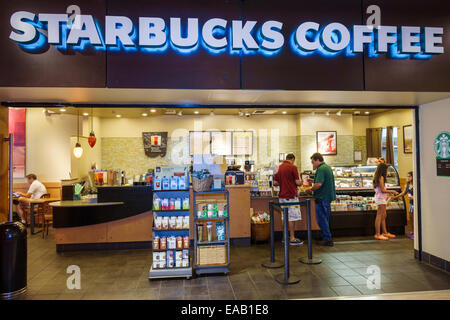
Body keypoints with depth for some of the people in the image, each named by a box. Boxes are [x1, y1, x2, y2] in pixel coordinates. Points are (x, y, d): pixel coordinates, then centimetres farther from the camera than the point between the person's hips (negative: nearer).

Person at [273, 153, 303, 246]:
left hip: (282, 196, 6)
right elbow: (297, 182, -12)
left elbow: (275, 182, 9)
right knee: (292, 217, 0)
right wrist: (300, 183, 9)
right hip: (291, 196, -6)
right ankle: (292, 239, 4)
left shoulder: (279, 168, 9)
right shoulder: (293, 167, -10)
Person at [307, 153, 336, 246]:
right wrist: (313, 181, 18)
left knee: (321, 218, -2)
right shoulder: (328, 167, 16)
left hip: (322, 197, -10)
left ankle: (327, 239, 1)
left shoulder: (321, 169, -17)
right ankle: (326, 238, 24)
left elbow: (319, 184, -27)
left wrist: (311, 190, -12)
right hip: (328, 196, 10)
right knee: (325, 218, 16)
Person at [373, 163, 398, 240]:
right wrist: (392, 191, -6)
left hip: (381, 198, 10)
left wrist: (389, 192, 23)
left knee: (383, 216, 15)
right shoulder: (381, 177, -13)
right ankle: (377, 234, -7)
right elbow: (382, 190, -16)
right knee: (379, 216, -8)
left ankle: (385, 232, 23)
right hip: (381, 198, -10)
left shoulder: (377, 177, 15)